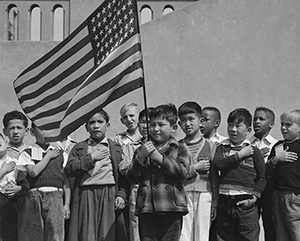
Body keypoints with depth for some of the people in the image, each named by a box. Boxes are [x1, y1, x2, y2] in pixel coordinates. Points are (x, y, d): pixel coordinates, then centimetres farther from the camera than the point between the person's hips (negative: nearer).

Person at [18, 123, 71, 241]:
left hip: (55, 196, 1)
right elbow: (33, 172, -7)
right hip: (35, 195, 0)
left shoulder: (60, 153, 15)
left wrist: (67, 204, 6)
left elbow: (66, 181, 14)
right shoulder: (27, 153, 11)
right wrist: (48, 156, 2)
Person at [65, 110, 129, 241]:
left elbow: (123, 174, 7)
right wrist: (91, 158, -4)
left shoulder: (116, 148, 14)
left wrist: (121, 195, -6)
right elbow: (69, 169, 1)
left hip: (109, 195, 0)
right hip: (86, 195, 0)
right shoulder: (79, 147, 15)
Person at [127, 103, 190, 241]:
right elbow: (132, 178, 7)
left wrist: (160, 158, -12)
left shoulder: (179, 150, 8)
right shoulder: (142, 149, 15)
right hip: (146, 209, 2)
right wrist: (141, 157, -9)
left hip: (171, 209, -2)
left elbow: (183, 173, -8)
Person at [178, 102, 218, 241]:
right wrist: (194, 168, -6)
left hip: (205, 194, 1)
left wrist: (215, 203, 4)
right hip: (183, 194, 0)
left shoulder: (210, 146, 10)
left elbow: (215, 178, 9)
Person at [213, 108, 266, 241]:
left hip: (245, 204, -2)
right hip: (224, 203, 3)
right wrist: (239, 155, -9)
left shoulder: (254, 151, 4)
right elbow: (217, 164, -10)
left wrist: (255, 197, -8)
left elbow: (262, 177, 4)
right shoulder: (222, 148, 10)